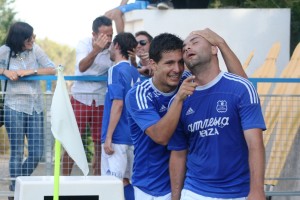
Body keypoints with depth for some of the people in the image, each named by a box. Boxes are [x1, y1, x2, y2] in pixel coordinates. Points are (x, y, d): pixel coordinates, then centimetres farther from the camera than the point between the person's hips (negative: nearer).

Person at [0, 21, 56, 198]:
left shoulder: (35, 49, 2)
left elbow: (52, 69, 1)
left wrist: (31, 71, -13)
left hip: (36, 108, 3)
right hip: (15, 108, -3)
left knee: (37, 154, 3)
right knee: (17, 152, -1)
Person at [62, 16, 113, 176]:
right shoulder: (84, 44, -8)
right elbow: (82, 67, -25)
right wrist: (96, 50, -42)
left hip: (101, 103, 2)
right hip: (80, 99, -1)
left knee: (100, 146, 5)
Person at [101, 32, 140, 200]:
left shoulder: (116, 70, -11)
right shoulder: (135, 72, 13)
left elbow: (118, 104, -18)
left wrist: (108, 137, -17)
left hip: (117, 137, -8)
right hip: (132, 136, 8)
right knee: (126, 181, 10)